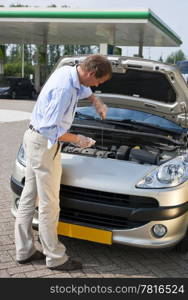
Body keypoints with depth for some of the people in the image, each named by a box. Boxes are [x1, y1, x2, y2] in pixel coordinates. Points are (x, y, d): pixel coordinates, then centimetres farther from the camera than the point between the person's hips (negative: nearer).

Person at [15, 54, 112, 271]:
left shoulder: (67, 71, 4)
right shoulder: (64, 89, -27)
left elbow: (82, 89, 28)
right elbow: (49, 128, -26)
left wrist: (96, 101, 13)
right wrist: (76, 139, -14)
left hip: (34, 138, 10)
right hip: (44, 143, -10)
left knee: (29, 196, 14)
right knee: (49, 203, 0)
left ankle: (24, 251, 26)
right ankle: (55, 258, 14)